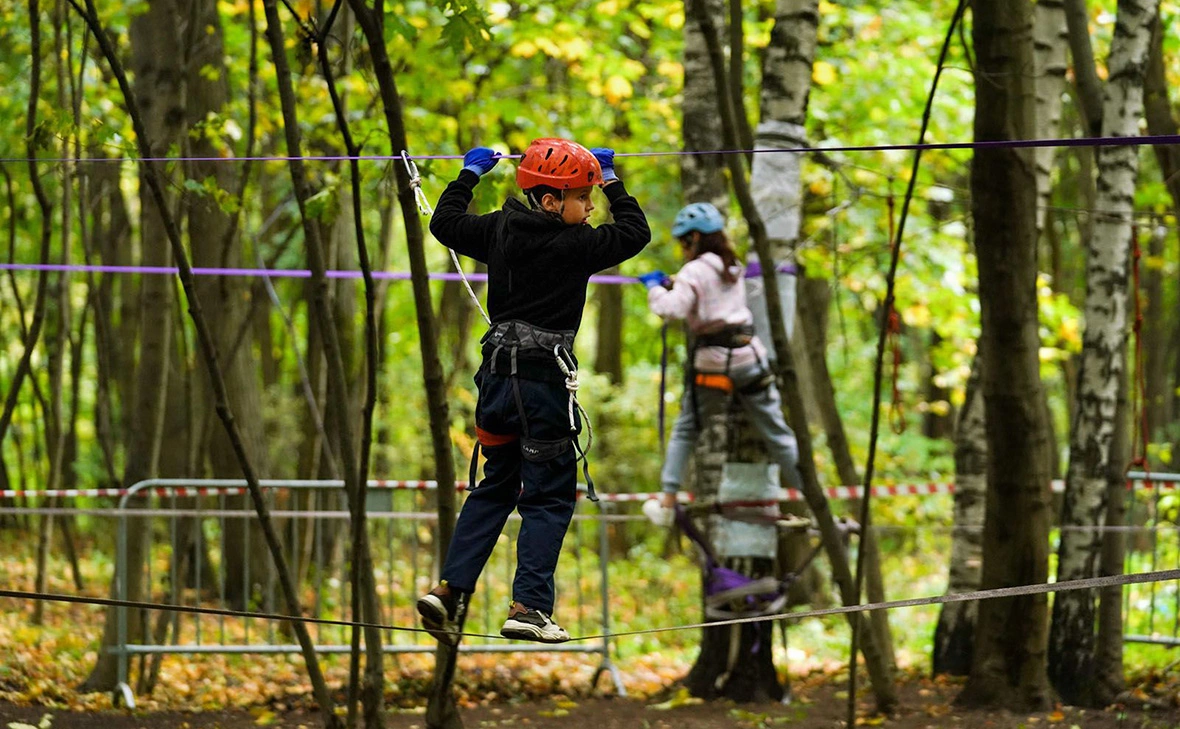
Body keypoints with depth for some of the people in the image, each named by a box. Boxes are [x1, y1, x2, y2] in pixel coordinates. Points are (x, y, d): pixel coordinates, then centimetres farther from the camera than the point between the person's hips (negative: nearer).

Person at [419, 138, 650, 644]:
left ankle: (451, 587, 9)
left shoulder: (499, 230, 4)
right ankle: (528, 606, -7)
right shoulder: (574, 245, -12)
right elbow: (635, 233, 0)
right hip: (543, 378, -7)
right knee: (549, 497, 1)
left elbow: (446, 223, 21)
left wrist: (469, 175, 34)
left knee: (495, 487, 18)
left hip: (497, 374, 7)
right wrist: (612, 181, 12)